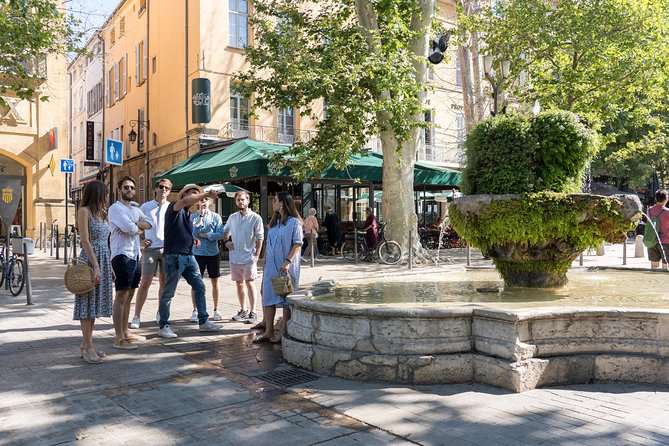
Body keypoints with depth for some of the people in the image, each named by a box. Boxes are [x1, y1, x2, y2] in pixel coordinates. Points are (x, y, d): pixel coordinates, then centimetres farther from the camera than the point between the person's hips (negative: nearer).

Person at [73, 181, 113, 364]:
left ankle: (85, 344, 17)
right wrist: (95, 266, -20)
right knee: (87, 302, -4)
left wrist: (110, 266, 15)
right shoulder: (84, 211, -8)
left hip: (104, 260, 8)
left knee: (95, 303, 9)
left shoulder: (101, 212, 15)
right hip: (90, 260, -8)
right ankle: (88, 347, 0)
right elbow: (85, 241, -15)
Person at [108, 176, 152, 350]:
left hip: (135, 256, 8)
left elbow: (149, 223, 3)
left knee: (129, 296, 13)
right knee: (121, 297, -7)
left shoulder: (135, 209, 19)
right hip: (122, 256, -8)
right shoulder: (115, 208, -6)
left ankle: (125, 332, 22)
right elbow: (129, 228, -21)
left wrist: (133, 225, -11)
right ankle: (119, 338, -4)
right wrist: (138, 228, 0)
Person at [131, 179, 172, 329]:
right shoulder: (146, 207, 5)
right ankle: (137, 316, 4)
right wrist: (140, 240, -1)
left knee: (164, 282, 8)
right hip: (150, 248, -1)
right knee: (145, 283, -3)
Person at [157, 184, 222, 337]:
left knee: (200, 287, 9)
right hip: (174, 256, -9)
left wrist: (193, 239, 10)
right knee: (169, 292, -1)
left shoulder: (188, 214, 19)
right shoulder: (174, 207, -5)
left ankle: (203, 321, 17)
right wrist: (206, 194, -33)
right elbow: (185, 201, -29)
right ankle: (163, 326, 10)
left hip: (189, 256, 9)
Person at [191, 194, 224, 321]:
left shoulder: (216, 216, 1)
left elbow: (220, 235, -8)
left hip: (213, 253, 1)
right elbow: (194, 233, -14)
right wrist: (201, 215, -16)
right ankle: (195, 311, 12)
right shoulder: (193, 216, 1)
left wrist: (204, 235, -11)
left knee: (215, 282, 9)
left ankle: (216, 310, 20)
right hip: (198, 253, -1)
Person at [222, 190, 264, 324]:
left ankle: (253, 312, -1)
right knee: (239, 283, 13)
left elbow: (260, 238, -8)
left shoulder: (255, 218, -6)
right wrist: (226, 241, 3)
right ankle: (243, 310, 25)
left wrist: (256, 255, -13)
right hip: (234, 257, 6)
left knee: (250, 283, -7)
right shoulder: (232, 217, 9)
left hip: (249, 257, -5)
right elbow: (226, 231, 23)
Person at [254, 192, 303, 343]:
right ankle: (268, 332, 11)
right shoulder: (274, 223, 15)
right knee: (268, 297, 5)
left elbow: (298, 244, -14)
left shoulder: (294, 222, -8)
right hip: (271, 266, 7)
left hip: (286, 268, -7)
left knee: (286, 299, 1)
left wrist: (288, 261, -22)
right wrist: (266, 262, 13)